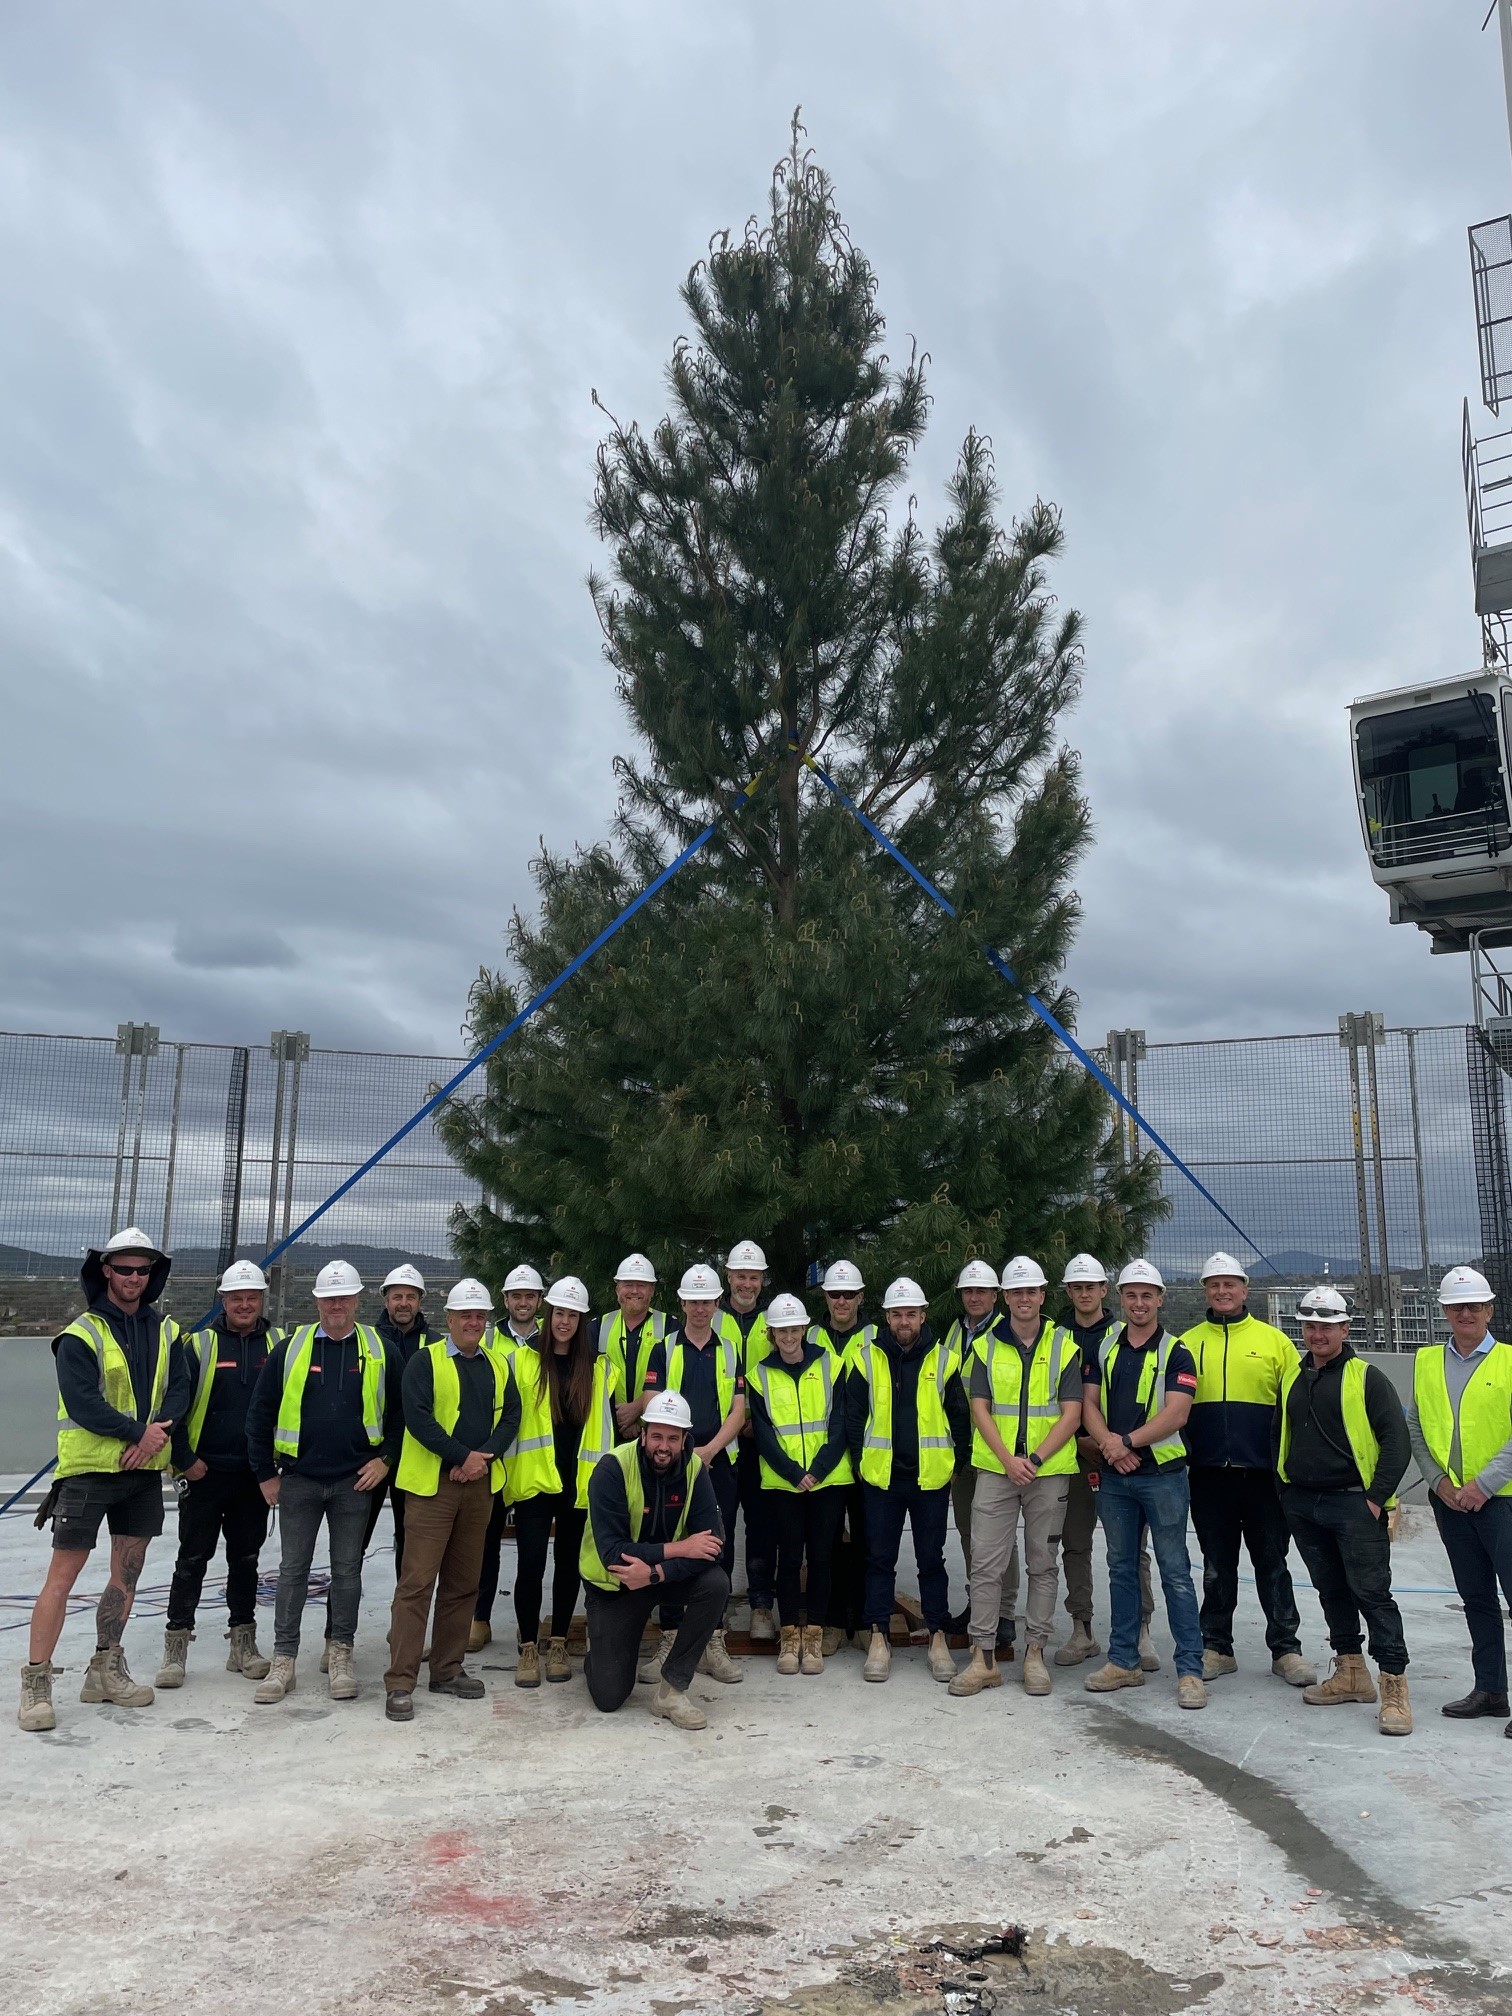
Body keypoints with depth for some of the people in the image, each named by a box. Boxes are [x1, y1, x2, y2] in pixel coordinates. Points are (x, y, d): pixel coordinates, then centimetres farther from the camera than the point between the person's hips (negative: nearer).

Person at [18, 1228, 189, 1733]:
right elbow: (81, 1402, -18)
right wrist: (138, 1431, -20)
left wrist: (157, 1433, -17)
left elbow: (179, 1389, 1)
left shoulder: (164, 1331, 7)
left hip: (144, 1469, 6)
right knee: (62, 1574, -4)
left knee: (127, 1573, 12)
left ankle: (105, 1671, 25)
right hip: (88, 1468, -5)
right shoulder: (81, 1335, -9)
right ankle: (36, 1684, 4)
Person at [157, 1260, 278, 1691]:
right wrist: (184, 1459, -8)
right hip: (204, 1474, -3)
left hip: (254, 1475, 3)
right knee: (192, 1559, 3)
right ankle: (176, 1645, 14)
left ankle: (243, 1643, 21)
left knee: (245, 1559, 12)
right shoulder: (199, 1344, -5)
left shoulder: (277, 1347, 4)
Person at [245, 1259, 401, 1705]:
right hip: (298, 1480, 0)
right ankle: (283, 1661, 17)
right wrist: (265, 1473, 2)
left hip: (354, 1482, 0)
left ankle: (340, 1656, 20)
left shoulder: (379, 1350, -1)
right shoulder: (290, 1348, -1)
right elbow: (260, 1413, 3)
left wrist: (385, 1459, -2)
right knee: (293, 1570, 7)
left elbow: (401, 1411, 6)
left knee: (347, 1570, 8)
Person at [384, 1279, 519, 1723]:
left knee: (463, 1582, 11)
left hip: (480, 1485, 5)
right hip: (431, 1484, -5)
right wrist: (462, 1455, -17)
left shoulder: (498, 1364, 11)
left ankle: (448, 1669, 22)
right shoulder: (425, 1361, -4)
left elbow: (510, 1415, 7)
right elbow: (417, 1416, -13)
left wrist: (485, 1456, -10)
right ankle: (399, 1683, -2)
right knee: (417, 1582, -6)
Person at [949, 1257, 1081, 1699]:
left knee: (1042, 1564, 7)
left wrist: (1035, 1459, -13)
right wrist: (1008, 1459, -12)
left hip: (1049, 1472, 0)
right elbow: (980, 1409, 1)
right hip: (995, 1469, 1)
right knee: (985, 1564, -1)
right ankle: (984, 1657, 7)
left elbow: (1071, 1414, -3)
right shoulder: (986, 1346, 5)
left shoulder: (1064, 1346, 2)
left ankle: (1035, 1653, 18)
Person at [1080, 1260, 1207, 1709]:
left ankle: (1190, 1669, 5)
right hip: (1113, 1477, 4)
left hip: (1162, 1474, -4)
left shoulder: (1176, 1352, -4)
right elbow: (1089, 1404, 5)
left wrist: (1128, 1442, -16)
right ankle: (1124, 1661, 22)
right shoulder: (1103, 1348, 8)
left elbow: (1176, 1413, -14)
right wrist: (1108, 1442, -12)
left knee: (1175, 1571, -1)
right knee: (1121, 1569, 12)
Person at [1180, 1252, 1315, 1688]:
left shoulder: (1274, 1340, 3)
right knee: (1217, 1566, 11)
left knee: (1272, 1563, 6)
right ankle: (1216, 1648, 20)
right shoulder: (1188, 1343, 7)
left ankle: (1285, 1649, 16)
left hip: (1263, 1473, -2)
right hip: (1208, 1473, 2)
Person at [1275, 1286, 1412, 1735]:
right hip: (1302, 1506, 6)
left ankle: (1394, 1691, -2)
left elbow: (1397, 1442, -10)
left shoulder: (1367, 1378, -7)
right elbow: (1278, 1435, 21)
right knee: (1331, 1590, 15)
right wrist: (1285, 1487, 13)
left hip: (1354, 1504, -6)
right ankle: (1351, 1675, 27)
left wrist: (1377, 1497, -14)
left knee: (1372, 1593, -7)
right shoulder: (1292, 1378, 11)